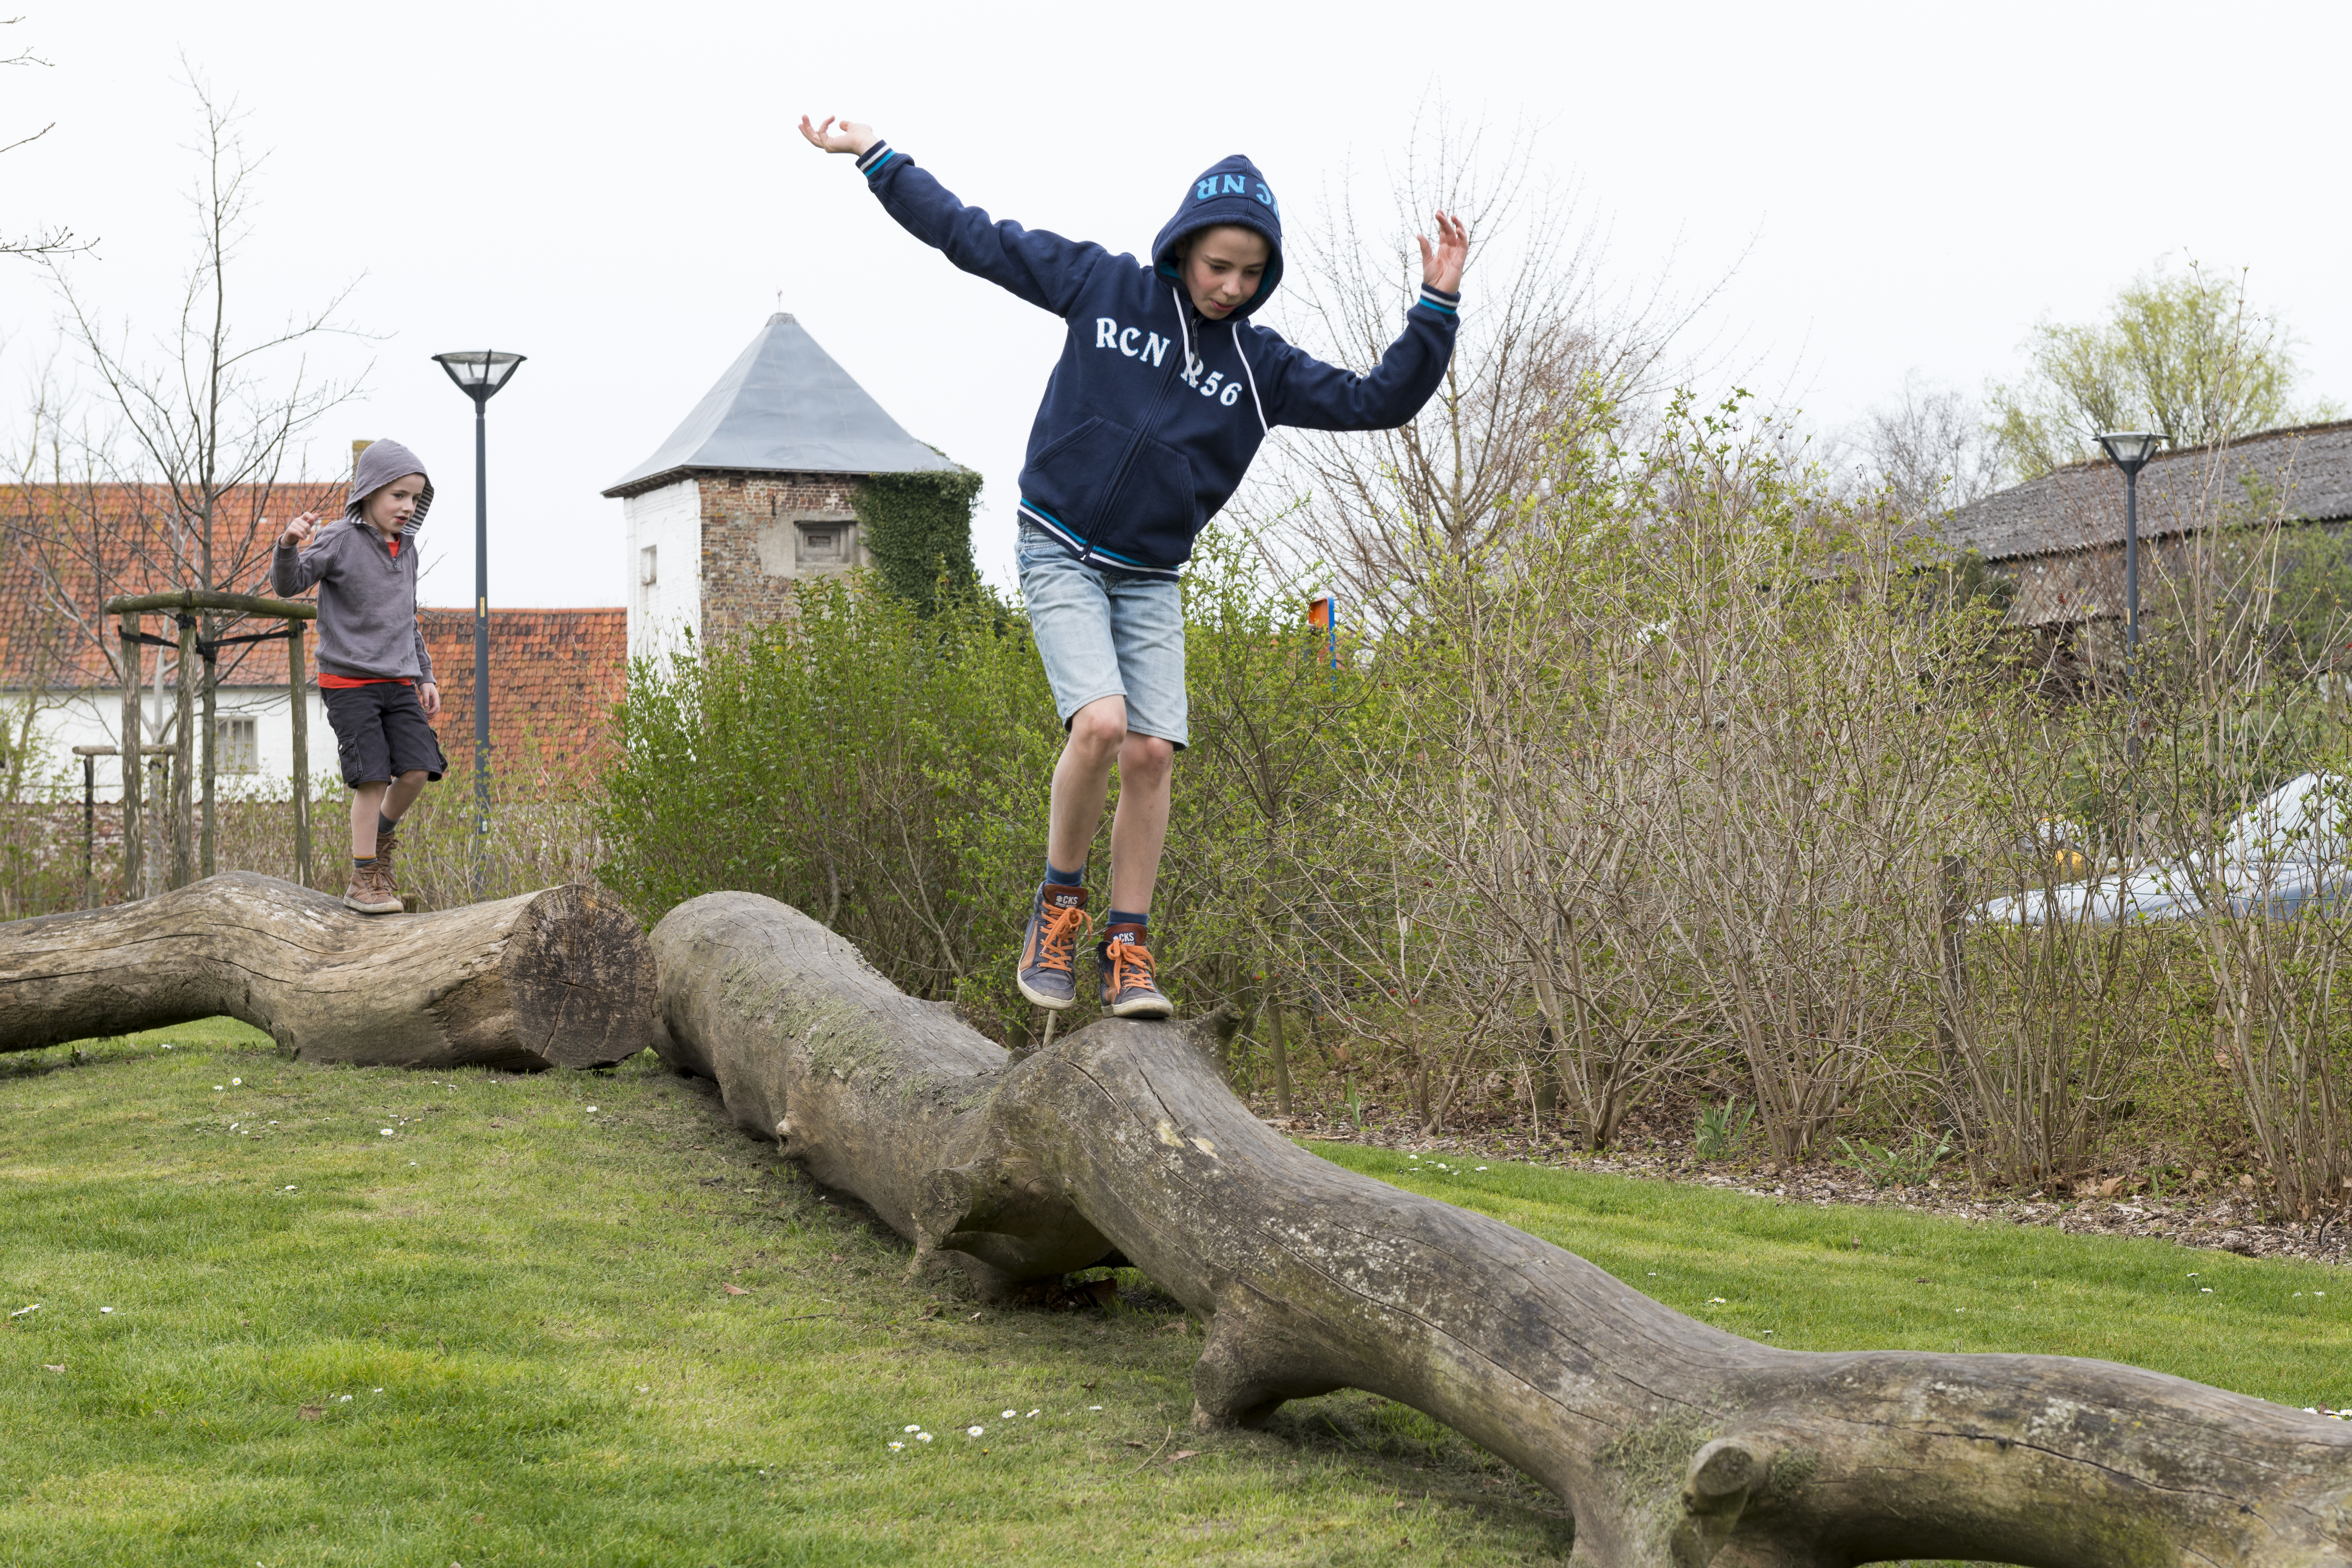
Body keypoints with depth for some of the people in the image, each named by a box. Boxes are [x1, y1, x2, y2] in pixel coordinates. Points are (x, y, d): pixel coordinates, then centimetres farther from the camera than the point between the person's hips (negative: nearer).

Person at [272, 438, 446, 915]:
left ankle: (382, 833, 21)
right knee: (373, 778, -11)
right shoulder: (341, 539, -7)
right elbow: (289, 584, -14)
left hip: (399, 683, 6)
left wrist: (426, 677, 18)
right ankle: (364, 882, -3)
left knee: (417, 771, -7)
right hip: (349, 682, -6)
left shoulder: (406, 549, 12)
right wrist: (289, 546, -34)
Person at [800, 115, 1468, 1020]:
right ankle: (1059, 905, -2)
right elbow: (972, 237, 5)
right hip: (1059, 552, -3)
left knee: (1152, 754, -8)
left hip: (1150, 578, 3)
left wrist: (1437, 308, -9)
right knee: (1099, 722, -22)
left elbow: (1380, 402, 2)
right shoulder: (1103, 288, -2)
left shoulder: (1260, 367, 3)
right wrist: (875, 158, 6)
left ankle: (1128, 950, 4)